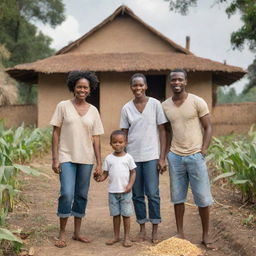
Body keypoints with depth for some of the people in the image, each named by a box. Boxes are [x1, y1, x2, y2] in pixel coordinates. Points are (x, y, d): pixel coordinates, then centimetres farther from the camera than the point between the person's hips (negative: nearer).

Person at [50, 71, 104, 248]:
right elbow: (56, 133, -1)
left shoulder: (93, 110, 6)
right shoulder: (63, 106, -1)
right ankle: (62, 234, 5)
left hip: (86, 159, 3)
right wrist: (55, 159, -6)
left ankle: (77, 233, 22)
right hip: (67, 157, -3)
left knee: (82, 196, 9)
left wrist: (99, 163, 3)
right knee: (67, 194, -12)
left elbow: (96, 138, 6)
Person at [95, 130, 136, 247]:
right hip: (112, 191, 2)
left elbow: (133, 172, 1)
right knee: (115, 214, 10)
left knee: (126, 214, 3)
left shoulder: (128, 157, -2)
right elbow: (105, 173, 5)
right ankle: (116, 236, 21)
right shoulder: (109, 158, 3)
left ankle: (127, 237, 12)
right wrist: (100, 177, -16)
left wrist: (130, 184, -11)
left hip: (125, 191, -2)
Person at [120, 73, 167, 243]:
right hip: (133, 157, 3)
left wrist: (162, 158, -6)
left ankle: (155, 231, 10)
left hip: (151, 156, -2)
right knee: (137, 195, 8)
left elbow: (162, 131, -1)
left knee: (152, 193, -2)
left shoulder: (155, 104, -1)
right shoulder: (126, 108, 5)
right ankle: (142, 230, 20)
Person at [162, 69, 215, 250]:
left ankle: (206, 235, 14)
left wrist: (203, 151, -10)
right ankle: (180, 233, 20)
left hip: (195, 156, -3)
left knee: (203, 198, 2)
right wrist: (164, 155, 7)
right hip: (175, 157, 3)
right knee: (178, 197, 9)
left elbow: (208, 128, -1)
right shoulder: (165, 106, 6)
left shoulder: (197, 102, -4)